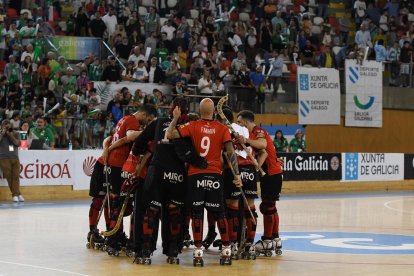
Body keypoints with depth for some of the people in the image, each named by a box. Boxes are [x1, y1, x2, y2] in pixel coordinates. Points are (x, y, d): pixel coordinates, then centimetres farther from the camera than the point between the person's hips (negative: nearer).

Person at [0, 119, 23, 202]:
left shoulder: (15, 133, 13)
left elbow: (18, 143, -1)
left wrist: (11, 135, -8)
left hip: (15, 158, 2)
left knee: (15, 176, -7)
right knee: (9, 177, -8)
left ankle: (15, 195, -5)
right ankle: (17, 194, -3)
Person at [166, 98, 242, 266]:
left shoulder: (192, 126, -1)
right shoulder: (222, 129, 1)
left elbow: (170, 134, -10)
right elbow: (230, 151, -7)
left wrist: (175, 118, 5)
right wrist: (237, 174, -5)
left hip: (195, 175, -1)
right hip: (215, 175, 1)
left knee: (197, 214, 2)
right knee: (219, 214, 10)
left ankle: (198, 252, -3)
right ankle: (226, 251, 11)